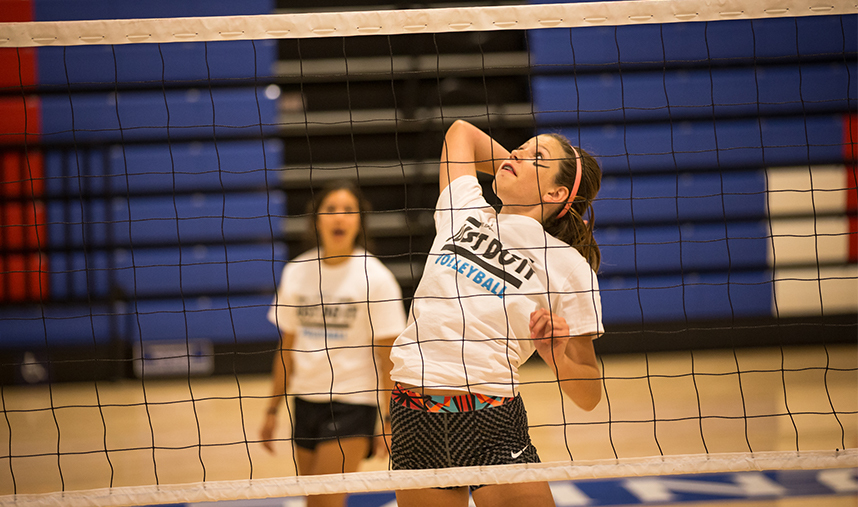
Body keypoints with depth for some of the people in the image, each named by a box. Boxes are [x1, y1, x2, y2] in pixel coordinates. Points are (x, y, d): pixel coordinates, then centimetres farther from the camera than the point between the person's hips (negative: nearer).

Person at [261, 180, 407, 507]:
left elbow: (388, 356, -8)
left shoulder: (375, 277, -8)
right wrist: (273, 409, 11)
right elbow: (287, 348, 12)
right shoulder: (295, 272, 5)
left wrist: (390, 420, -13)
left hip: (353, 403, -5)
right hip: (306, 402, 5)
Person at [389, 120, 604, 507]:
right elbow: (460, 130, 28)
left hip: (492, 428, -4)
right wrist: (520, 181, 29)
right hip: (413, 422, 4)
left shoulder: (570, 268, 0)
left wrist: (556, 358, -17)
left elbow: (589, 396, 3)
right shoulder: (462, 211, 10)